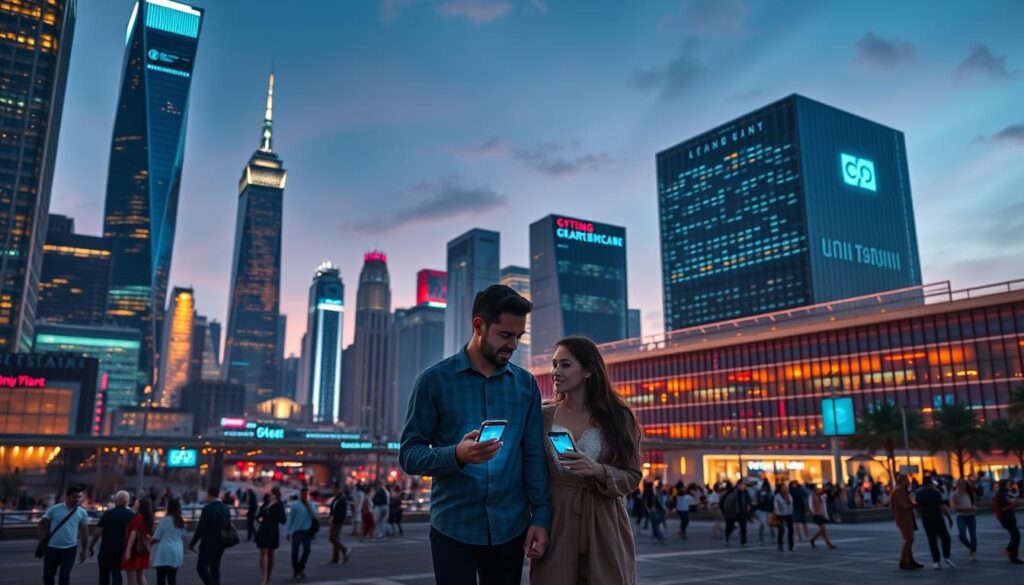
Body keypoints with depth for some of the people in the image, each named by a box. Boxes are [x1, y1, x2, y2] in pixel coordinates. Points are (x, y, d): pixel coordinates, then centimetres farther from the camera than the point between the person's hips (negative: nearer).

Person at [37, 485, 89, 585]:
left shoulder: (82, 512, -2)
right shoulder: (54, 509, -6)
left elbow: (84, 531, 6)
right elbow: (42, 524, 3)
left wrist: (84, 550, 8)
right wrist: (42, 541, -3)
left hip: (70, 549, 0)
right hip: (52, 548, 0)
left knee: (65, 577, 0)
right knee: (48, 576, 14)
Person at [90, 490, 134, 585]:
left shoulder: (108, 513, -8)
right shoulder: (132, 515, -2)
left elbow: (98, 531, -13)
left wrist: (91, 546, -1)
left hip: (106, 549, -1)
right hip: (121, 550, 1)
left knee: (104, 575, 16)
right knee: (117, 574, 9)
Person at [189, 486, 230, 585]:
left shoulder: (207, 509, -16)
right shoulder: (226, 508, 5)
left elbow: (200, 529, -17)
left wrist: (192, 543, -7)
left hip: (208, 543, -7)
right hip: (221, 543, 7)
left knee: (201, 568, 4)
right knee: (215, 568, 14)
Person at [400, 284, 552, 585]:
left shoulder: (526, 384, 5)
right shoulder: (435, 380, -5)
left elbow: (534, 456, 6)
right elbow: (409, 455, -7)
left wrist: (540, 517, -2)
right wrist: (457, 455, -24)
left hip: (511, 529, 3)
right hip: (453, 529, -3)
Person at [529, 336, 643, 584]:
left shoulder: (618, 417, -1)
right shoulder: (543, 416, 3)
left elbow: (632, 477, -1)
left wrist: (597, 470, -19)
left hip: (602, 524, -1)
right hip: (555, 524, 1)